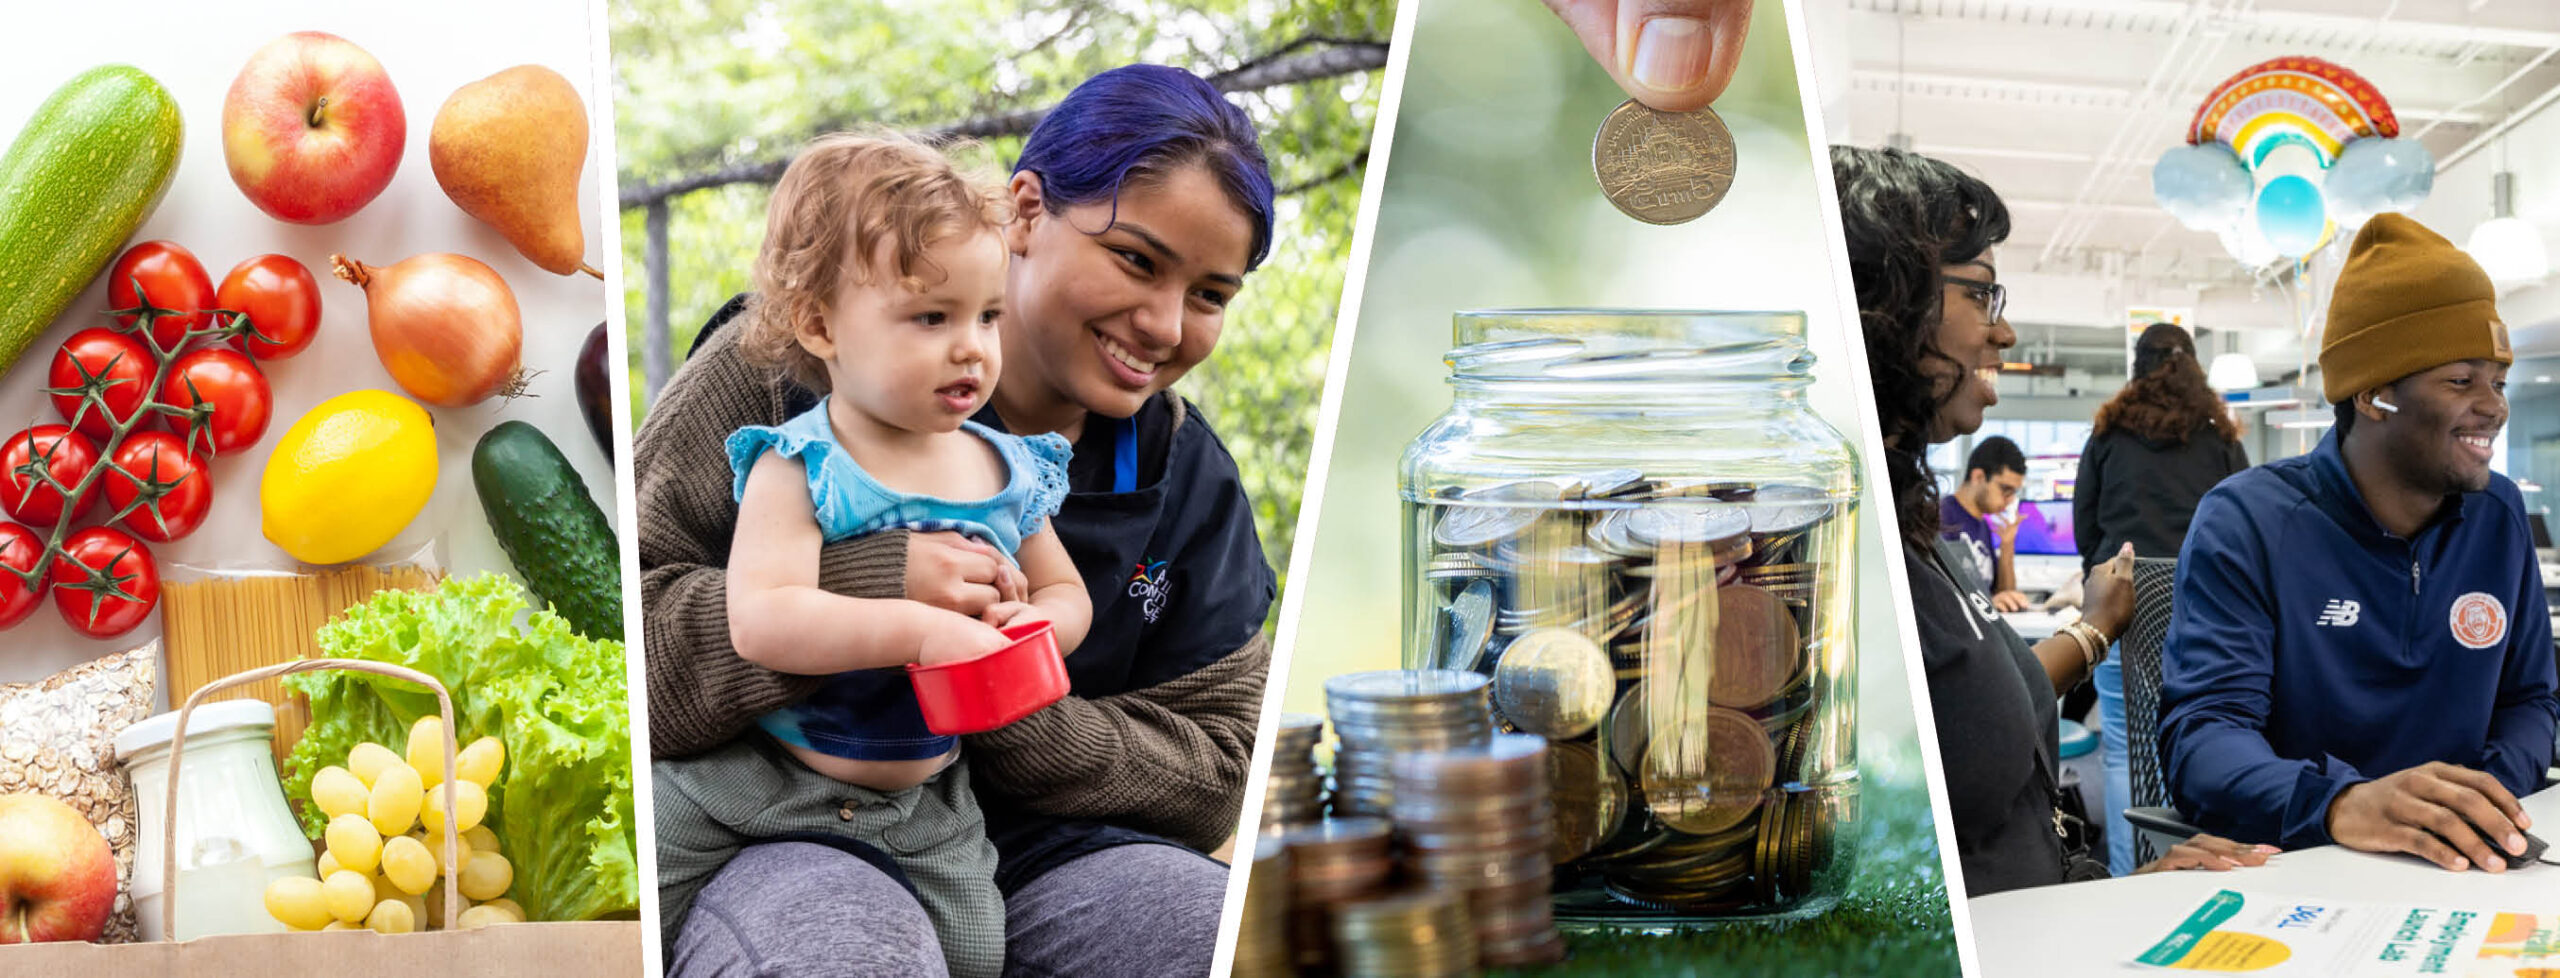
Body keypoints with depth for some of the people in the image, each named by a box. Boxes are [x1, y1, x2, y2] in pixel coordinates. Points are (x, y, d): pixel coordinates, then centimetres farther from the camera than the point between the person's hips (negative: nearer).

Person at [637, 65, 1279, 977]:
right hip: (775, 834, -4)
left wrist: (1021, 723, -12)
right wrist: (860, 592, -25)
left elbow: (1217, 772, 8)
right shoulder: (790, 370, -5)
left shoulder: (1189, 475, 10)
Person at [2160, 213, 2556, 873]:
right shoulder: (2247, 522, -7)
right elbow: (2200, 731, -17)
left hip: (2460, 869, 4)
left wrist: (2491, 802, -9)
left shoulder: (2499, 516, 10)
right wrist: (2339, 804, -37)